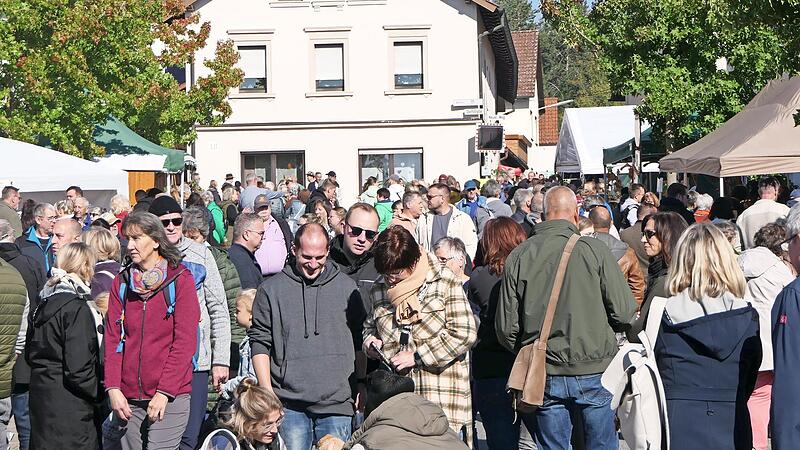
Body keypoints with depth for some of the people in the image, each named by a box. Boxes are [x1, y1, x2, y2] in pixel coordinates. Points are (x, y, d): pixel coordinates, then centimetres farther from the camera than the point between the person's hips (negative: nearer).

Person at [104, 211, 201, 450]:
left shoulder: (180, 279, -2)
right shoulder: (121, 283, 10)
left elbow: (184, 341, -7)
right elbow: (112, 338, 7)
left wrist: (164, 392, -13)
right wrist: (113, 388, -4)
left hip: (169, 397, -4)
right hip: (128, 399, 4)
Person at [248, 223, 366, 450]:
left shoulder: (347, 287, 9)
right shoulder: (271, 289, 5)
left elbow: (359, 342, 15)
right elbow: (260, 343, 5)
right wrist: (267, 391, -2)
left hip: (337, 402, 1)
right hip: (290, 404, -1)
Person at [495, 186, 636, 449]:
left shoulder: (518, 257, -3)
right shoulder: (594, 250, -9)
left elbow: (506, 328, -1)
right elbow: (624, 312, -9)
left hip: (545, 377, 2)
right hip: (594, 370, -2)